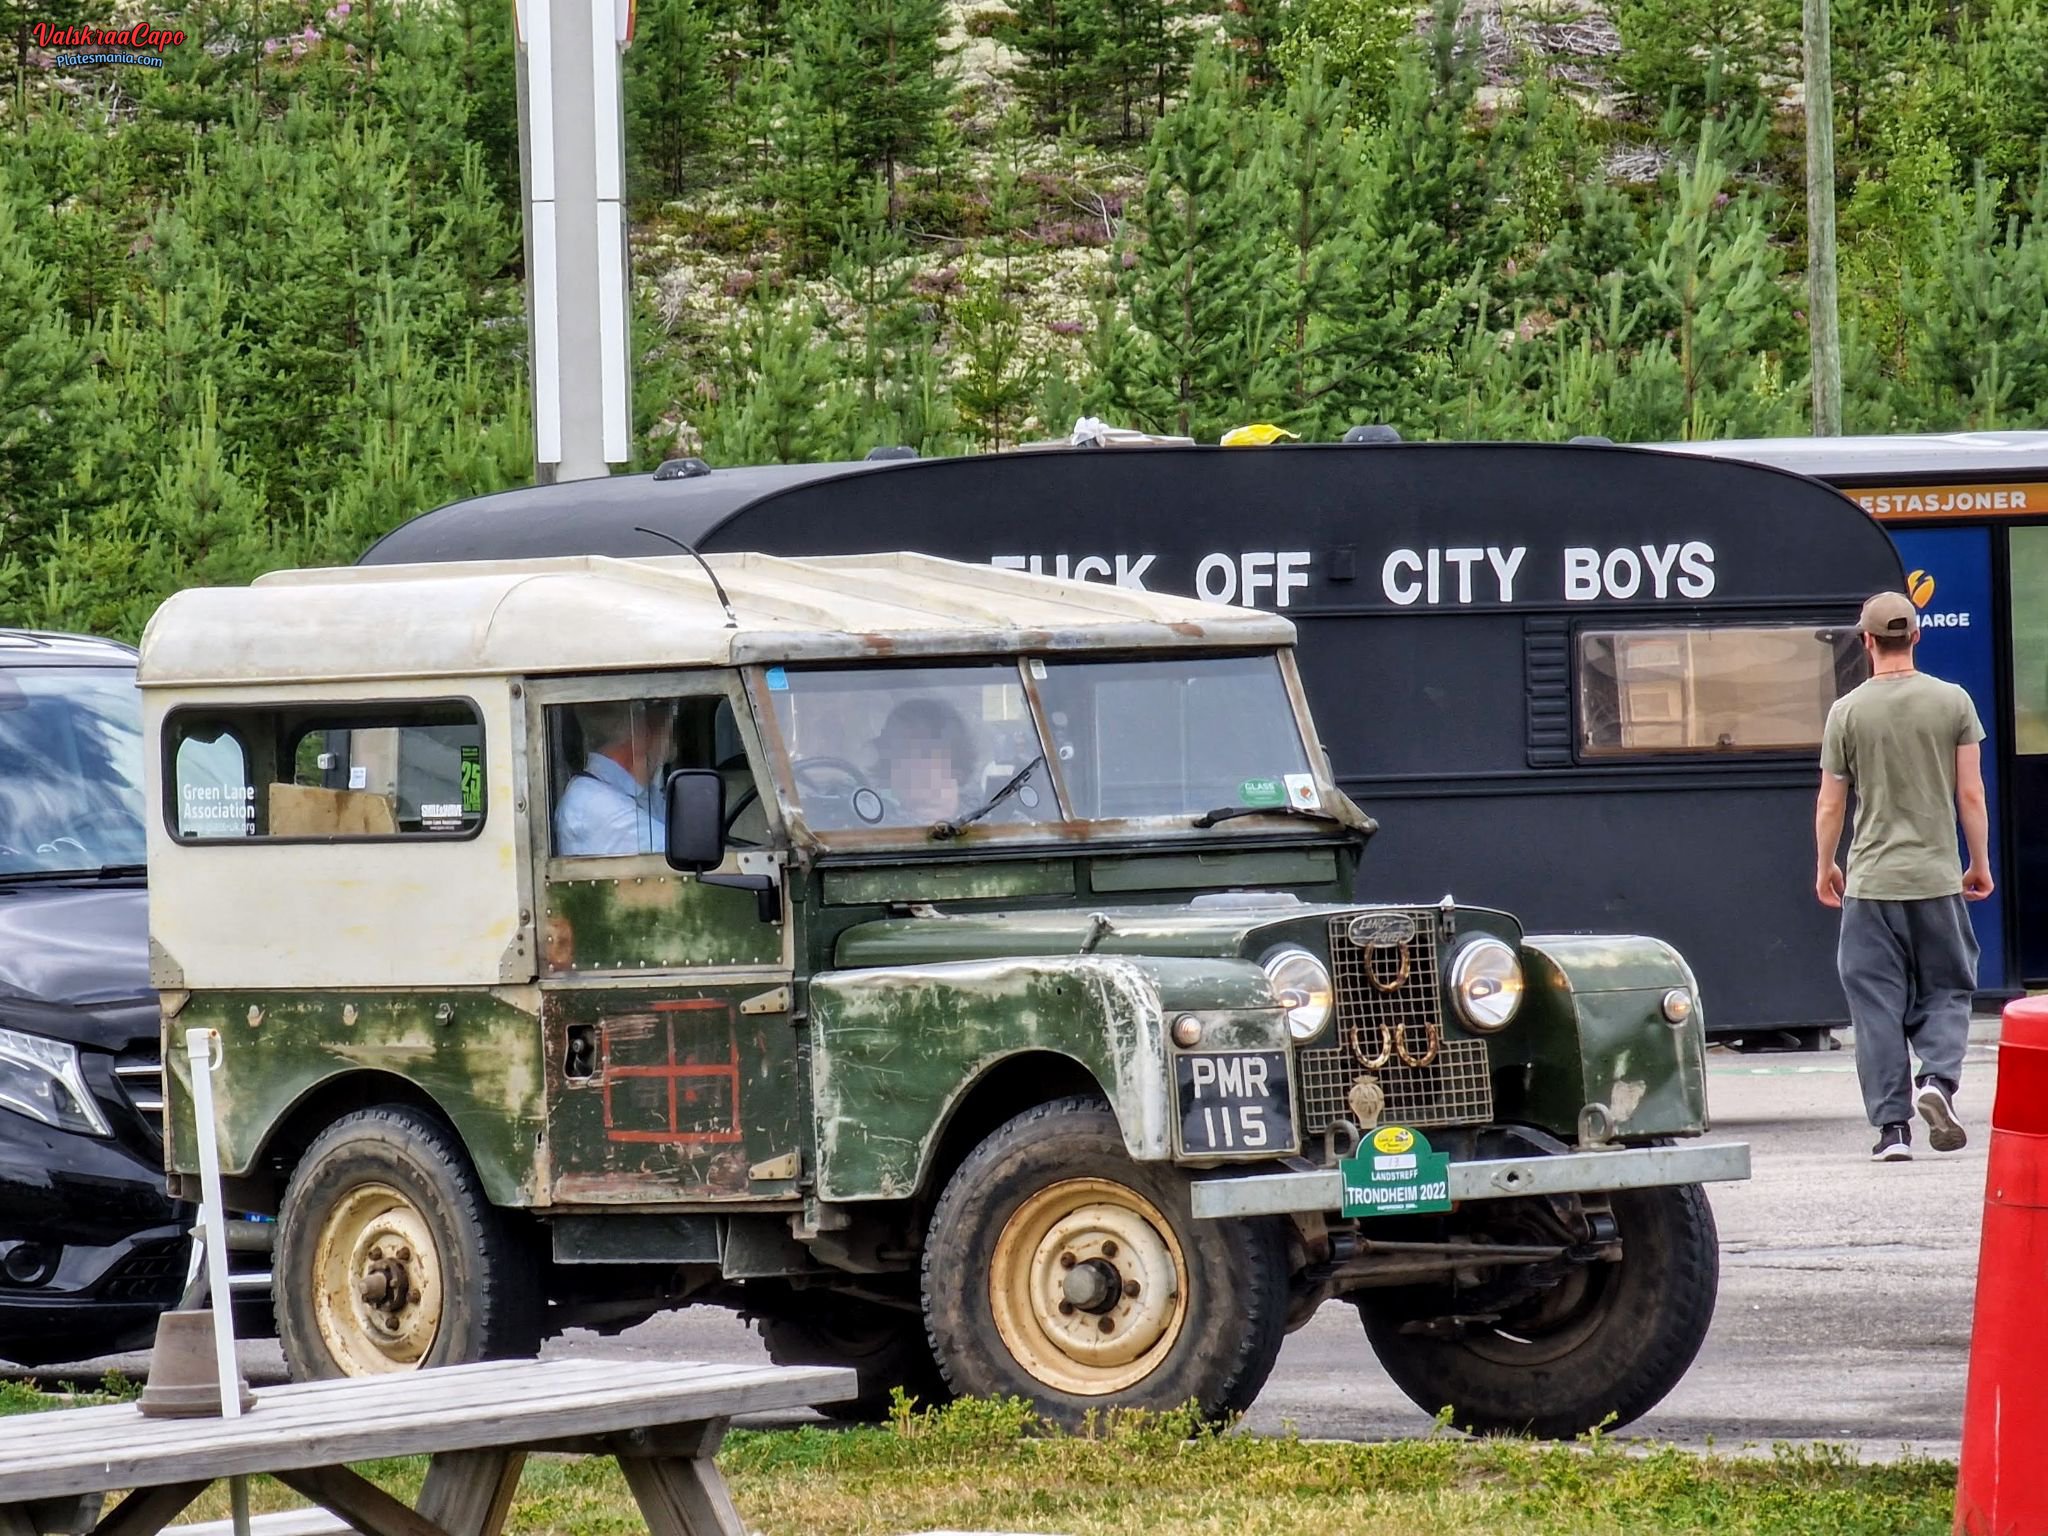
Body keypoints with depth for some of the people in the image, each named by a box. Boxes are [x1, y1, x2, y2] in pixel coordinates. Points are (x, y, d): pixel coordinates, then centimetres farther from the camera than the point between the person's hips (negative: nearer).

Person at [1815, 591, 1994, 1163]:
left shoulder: (1847, 711, -4)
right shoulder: (1953, 702, -1)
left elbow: (1830, 805, 2)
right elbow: (1971, 795, 0)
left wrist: (1825, 869, 17)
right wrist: (1980, 864, 13)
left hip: (1871, 881, -1)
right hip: (1937, 878, 1)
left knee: (1878, 1004, 4)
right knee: (1946, 990, 13)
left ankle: (1892, 1125, 0)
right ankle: (1938, 1078, -13)